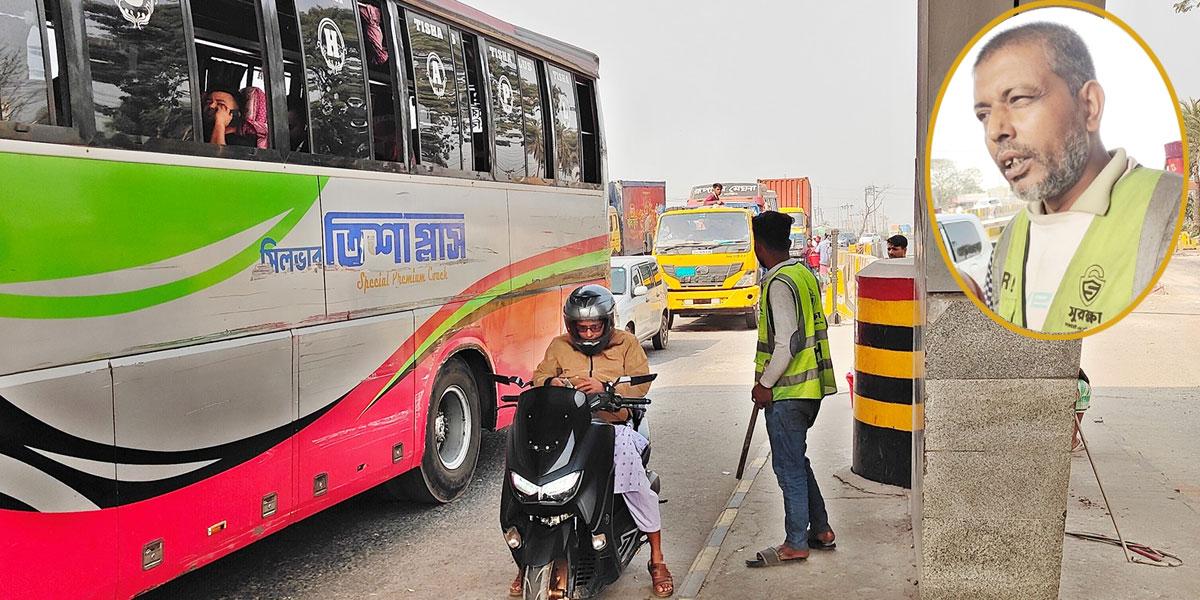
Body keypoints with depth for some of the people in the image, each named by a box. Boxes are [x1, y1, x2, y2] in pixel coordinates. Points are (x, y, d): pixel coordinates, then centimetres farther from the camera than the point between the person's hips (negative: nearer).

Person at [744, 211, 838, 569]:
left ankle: (796, 544, 11)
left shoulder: (779, 282, -17)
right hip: (810, 385, 10)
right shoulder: (804, 273, 12)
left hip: (787, 390, -10)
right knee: (797, 461, 20)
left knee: (789, 467, 1)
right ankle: (821, 530, 28)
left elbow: (788, 342, -23)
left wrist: (766, 384, -13)